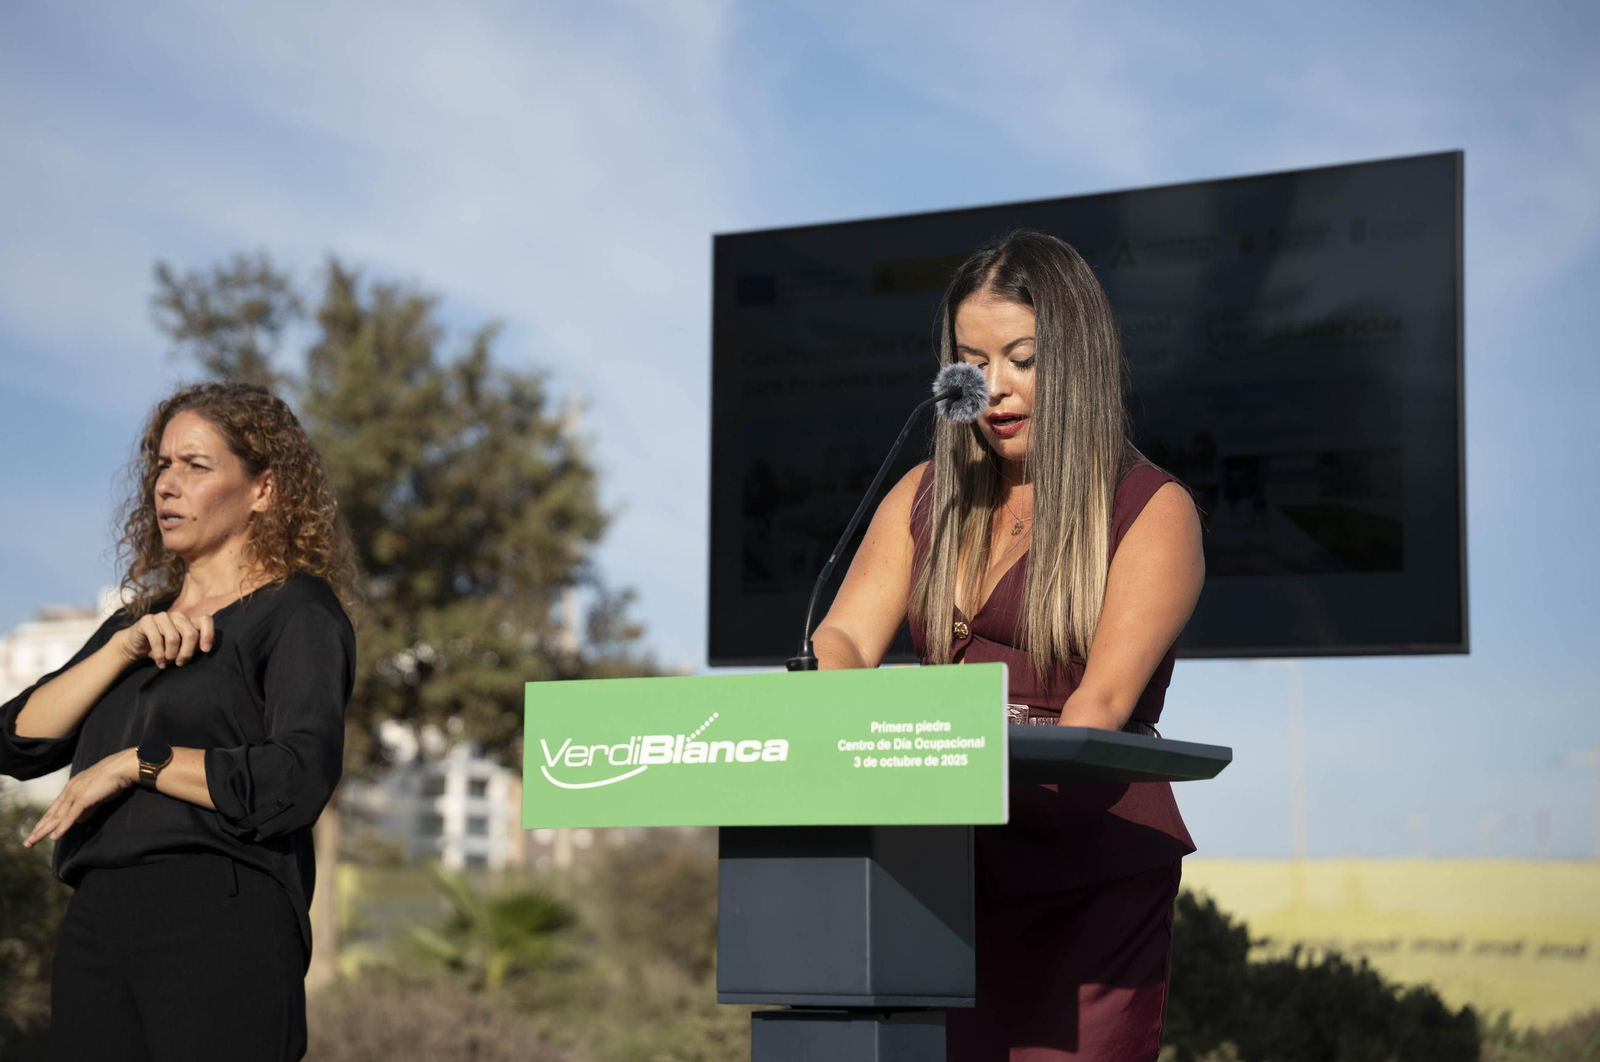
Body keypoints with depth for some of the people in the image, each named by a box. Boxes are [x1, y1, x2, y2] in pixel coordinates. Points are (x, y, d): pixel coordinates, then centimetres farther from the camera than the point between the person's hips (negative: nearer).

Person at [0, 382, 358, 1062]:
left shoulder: (298, 615, 1)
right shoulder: (138, 620, 22)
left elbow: (297, 783, -15)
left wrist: (135, 764, -9)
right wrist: (125, 647, -2)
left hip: (221, 924, -6)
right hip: (95, 923, 6)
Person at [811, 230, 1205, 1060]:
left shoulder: (1152, 511, 0)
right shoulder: (928, 497, 16)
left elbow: (1105, 697, -13)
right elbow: (845, 636, 4)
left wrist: (1032, 777, -31)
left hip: (1091, 874, -4)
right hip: (948, 872, 4)